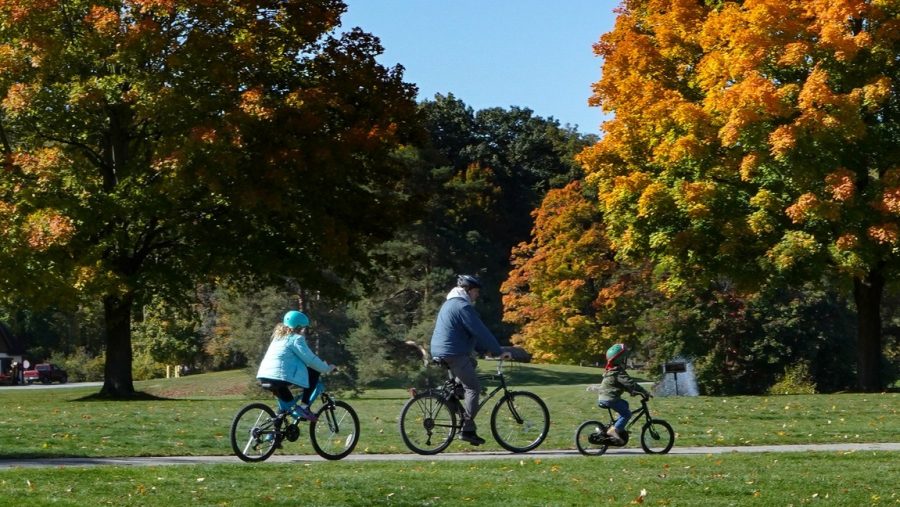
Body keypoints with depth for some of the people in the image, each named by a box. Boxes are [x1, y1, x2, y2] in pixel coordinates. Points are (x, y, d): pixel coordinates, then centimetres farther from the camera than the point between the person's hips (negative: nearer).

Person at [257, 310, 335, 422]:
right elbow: (310, 359, -8)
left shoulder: (279, 336, 25)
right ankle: (304, 405, -2)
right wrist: (326, 368, 6)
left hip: (264, 377, 9)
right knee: (314, 372, 3)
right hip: (280, 377, -9)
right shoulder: (296, 339, -3)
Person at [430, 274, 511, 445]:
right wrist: (499, 351, -9)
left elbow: (474, 332, 25)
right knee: (473, 388, -6)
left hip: (439, 352, 10)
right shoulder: (463, 306, -14)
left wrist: (484, 350, 24)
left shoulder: (450, 303, 19)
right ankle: (468, 429, -11)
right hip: (453, 354, -10)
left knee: (471, 363, 31)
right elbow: (481, 332, -15)